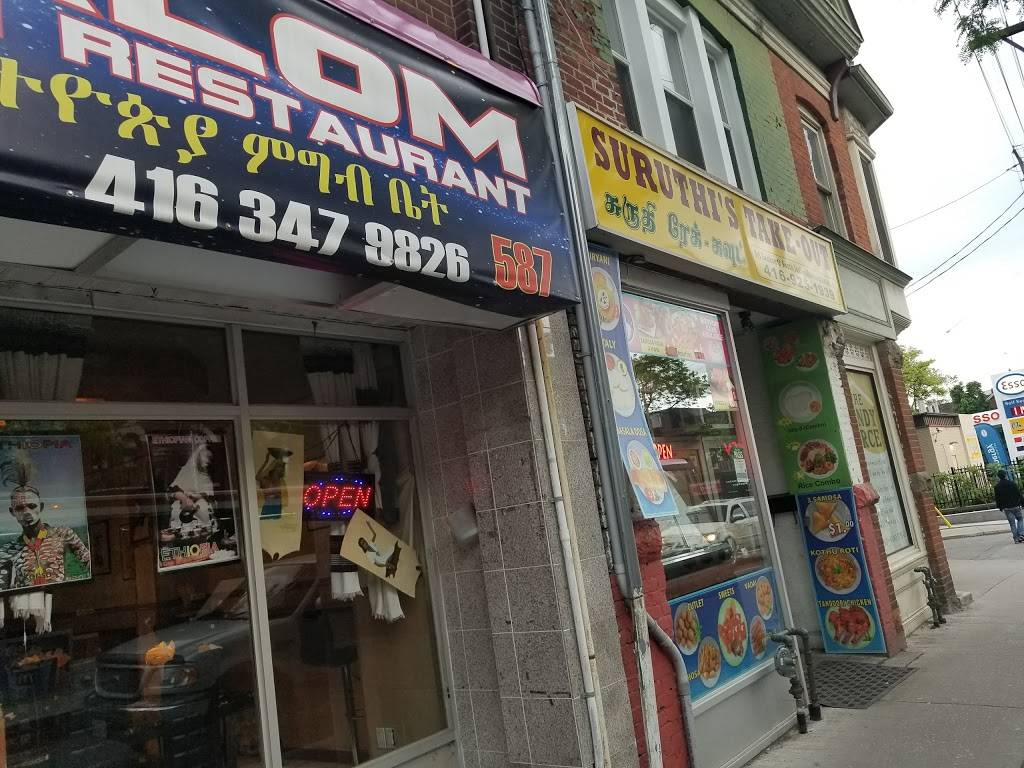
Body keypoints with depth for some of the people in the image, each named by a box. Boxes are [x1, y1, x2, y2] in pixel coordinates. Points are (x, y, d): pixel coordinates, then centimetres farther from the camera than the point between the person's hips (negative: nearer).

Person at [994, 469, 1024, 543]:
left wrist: (1000, 507, 14)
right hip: (1015, 506, -1)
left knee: (1012, 523, 7)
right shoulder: (1012, 483, -7)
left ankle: (1016, 538, 5)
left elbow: (997, 498, 3)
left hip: (1006, 508, 1)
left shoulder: (997, 486, -1)